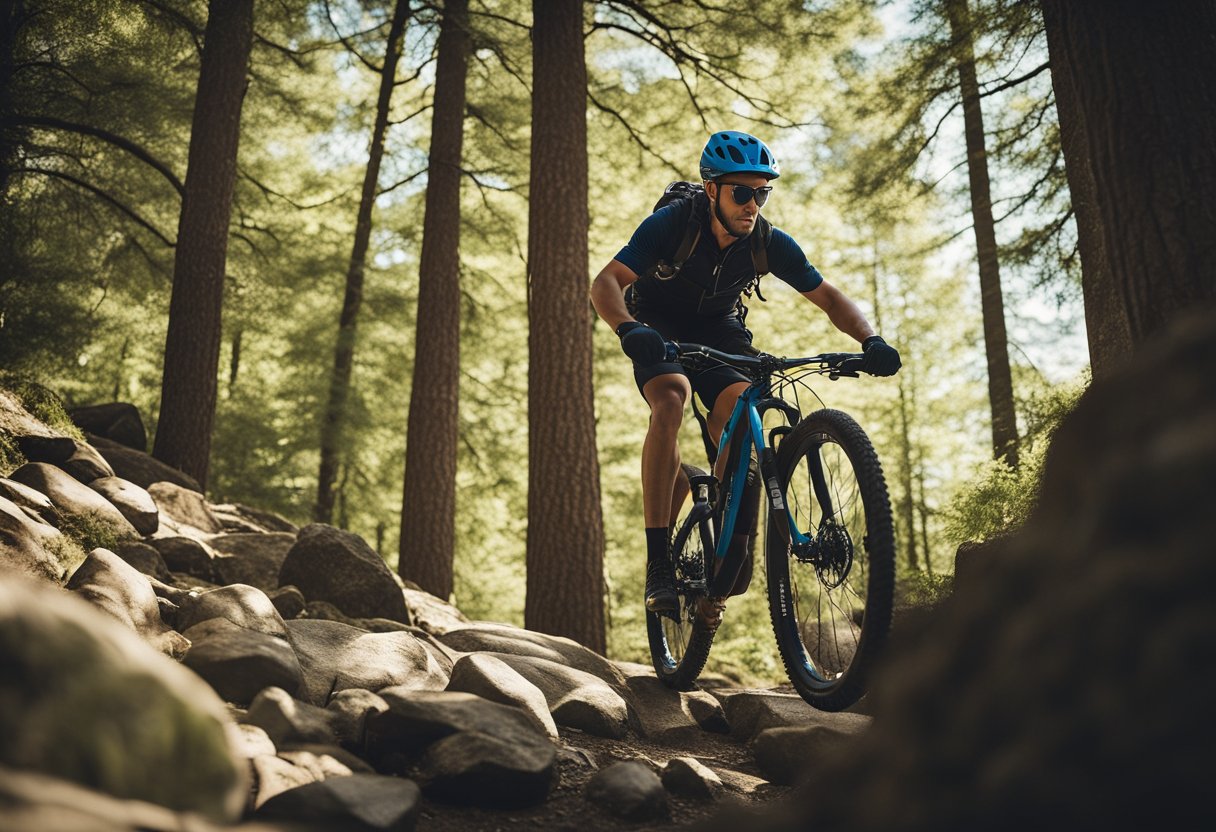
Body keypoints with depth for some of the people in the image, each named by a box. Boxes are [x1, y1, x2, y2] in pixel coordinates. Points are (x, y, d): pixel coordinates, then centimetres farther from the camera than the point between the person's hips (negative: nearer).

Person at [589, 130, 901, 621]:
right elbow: (606, 282, -34)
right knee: (670, 400, -32)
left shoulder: (769, 243, -19)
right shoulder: (672, 223, -27)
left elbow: (827, 296, -11)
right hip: (659, 329, -3)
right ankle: (658, 562, -33)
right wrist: (628, 329, -55)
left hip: (719, 328, 3)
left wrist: (870, 340, -30)